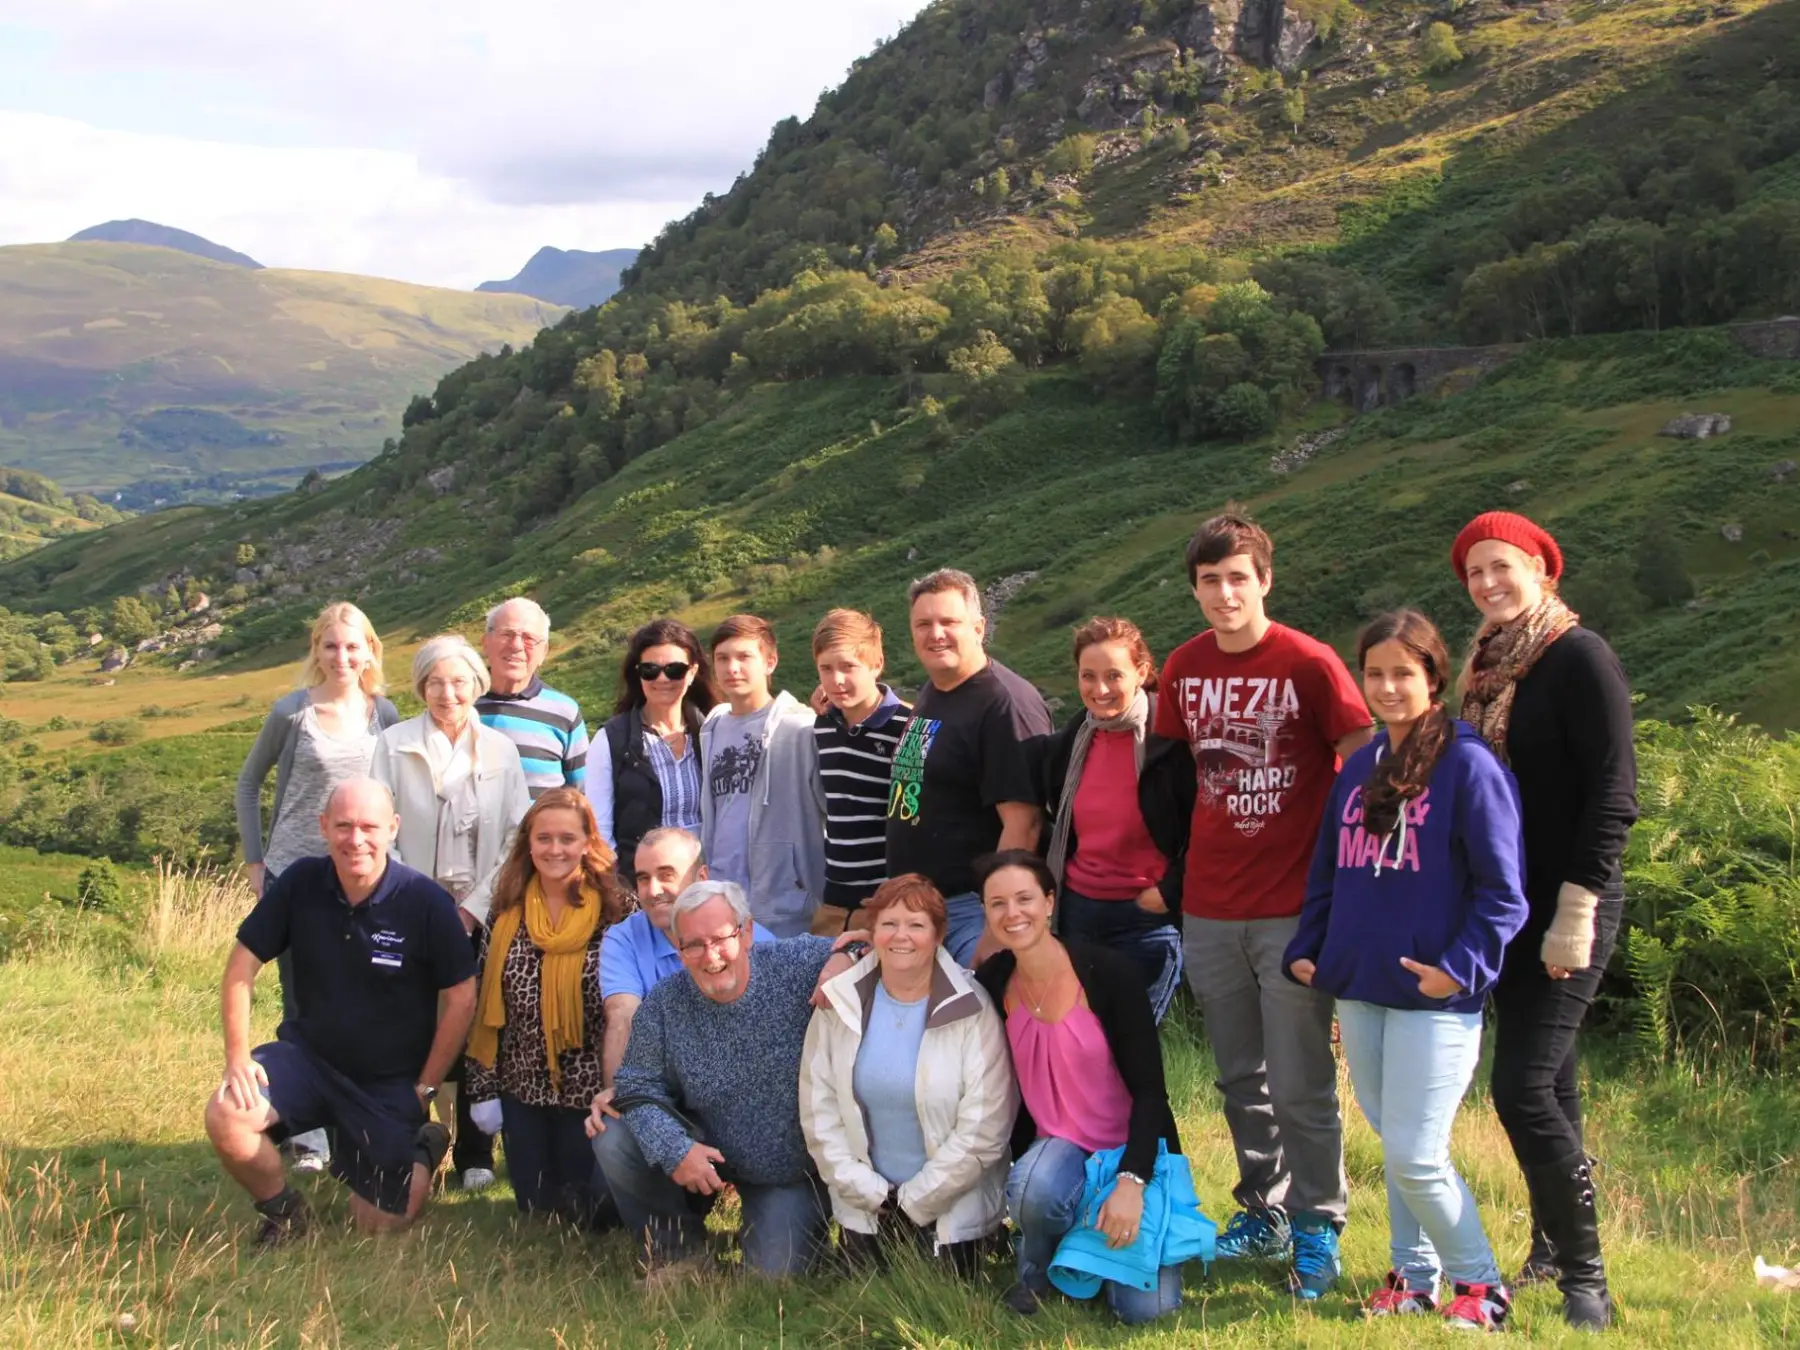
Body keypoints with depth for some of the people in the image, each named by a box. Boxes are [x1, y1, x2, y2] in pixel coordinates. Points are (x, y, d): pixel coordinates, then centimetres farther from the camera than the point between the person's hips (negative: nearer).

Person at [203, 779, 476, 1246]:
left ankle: (422, 1152, 32)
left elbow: (460, 997, -10)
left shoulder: (426, 902, -18)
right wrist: (237, 1056, -11)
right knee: (226, 1116, -25)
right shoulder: (301, 883, -11)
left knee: (378, 1225, -3)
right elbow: (242, 965, -3)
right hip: (309, 1055, 2)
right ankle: (283, 1211, 5)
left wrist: (425, 1089, -8)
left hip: (391, 1081, -2)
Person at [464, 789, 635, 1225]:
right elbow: (483, 1005, 5)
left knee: (580, 1204, 2)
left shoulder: (618, 909, -8)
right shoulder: (507, 912, 1)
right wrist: (482, 1088, 2)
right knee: (534, 1204, 8)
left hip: (589, 1086, -3)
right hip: (522, 1084, 3)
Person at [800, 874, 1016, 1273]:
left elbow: (984, 1128, -15)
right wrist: (867, 1191, -9)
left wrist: (915, 1201, -12)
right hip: (863, 1206, 3)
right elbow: (819, 1108, -3)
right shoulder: (839, 1004, -4)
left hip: (951, 1211, -3)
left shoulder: (971, 1011, -13)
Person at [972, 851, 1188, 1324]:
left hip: (1130, 1149, -2)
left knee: (1144, 1308, -14)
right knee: (1033, 1188, -34)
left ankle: (1097, 1236, 19)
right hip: (1058, 1146, 2)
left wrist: (1131, 1180, -24)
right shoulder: (992, 983, -7)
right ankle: (1035, 1271, 1)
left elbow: (1150, 1090, -17)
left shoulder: (1110, 973, -18)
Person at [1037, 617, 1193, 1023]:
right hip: (1078, 913, 6)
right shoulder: (1068, 744, 6)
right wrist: (1053, 884, 11)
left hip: (1146, 918, -6)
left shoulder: (1171, 741, -14)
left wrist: (1170, 891, -14)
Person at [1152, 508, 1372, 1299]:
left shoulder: (1309, 664, -9)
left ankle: (1317, 1230, 12)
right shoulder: (1183, 669, 6)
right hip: (1207, 910, 5)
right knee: (1240, 1077, 15)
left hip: (1293, 910, -5)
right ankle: (1263, 1213, 28)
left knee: (1301, 1084, -2)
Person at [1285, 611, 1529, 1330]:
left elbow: (1501, 888, -10)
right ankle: (1413, 1274, 28)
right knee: (1393, 1144, 14)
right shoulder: (1357, 769, 12)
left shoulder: (1469, 765, -8)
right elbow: (1327, 872, 20)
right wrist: (1306, 950, 10)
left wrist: (1463, 966, -17)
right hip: (1358, 990, 6)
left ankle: (1479, 1283, 13)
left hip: (1433, 997, -6)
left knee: (1414, 1154, -6)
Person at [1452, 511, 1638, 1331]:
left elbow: (1612, 796, -16)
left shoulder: (1578, 656, -11)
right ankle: (1550, 1249, 24)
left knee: (1524, 1088, -13)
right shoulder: (1485, 667, 11)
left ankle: (1585, 1276, -2)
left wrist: (1577, 910, -21)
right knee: (1548, 1083, 13)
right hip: (1508, 907, 7)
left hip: (1566, 908, -7)